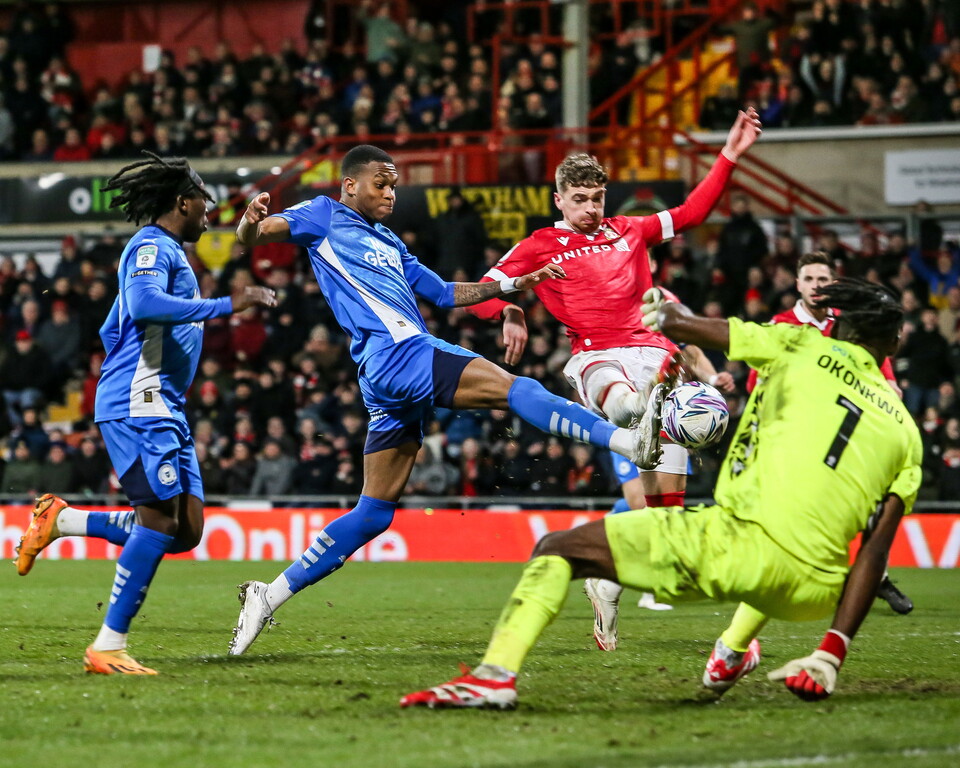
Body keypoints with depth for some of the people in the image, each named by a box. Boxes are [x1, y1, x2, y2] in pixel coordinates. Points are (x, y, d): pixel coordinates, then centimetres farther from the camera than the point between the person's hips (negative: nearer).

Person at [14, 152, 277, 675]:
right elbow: (144, 303, -26)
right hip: (139, 404, -10)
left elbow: (111, 331, 32)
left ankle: (60, 520, 10)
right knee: (161, 518, -18)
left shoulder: (164, 251, 26)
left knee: (185, 531, 1)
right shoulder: (153, 245, -5)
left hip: (164, 410, 10)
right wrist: (227, 305, -25)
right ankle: (107, 647, -16)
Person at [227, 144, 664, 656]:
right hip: (395, 355, -9)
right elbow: (251, 237, -2)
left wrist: (512, 285, 25)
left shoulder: (388, 245, 30)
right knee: (513, 388, -18)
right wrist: (252, 221, -27)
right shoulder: (324, 218, 8)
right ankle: (629, 440, -29)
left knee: (375, 512, 7)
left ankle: (271, 594, 8)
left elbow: (445, 294, 34)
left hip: (390, 382, 9)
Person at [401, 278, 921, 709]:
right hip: (812, 594, 4)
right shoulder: (906, 433, 16)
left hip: (738, 546, -4)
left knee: (557, 550, 6)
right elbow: (876, 550, 7)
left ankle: (496, 673, -12)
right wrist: (831, 656, 4)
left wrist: (664, 309, 40)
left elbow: (675, 323, 15)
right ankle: (731, 655, 50)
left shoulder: (803, 346, 10)